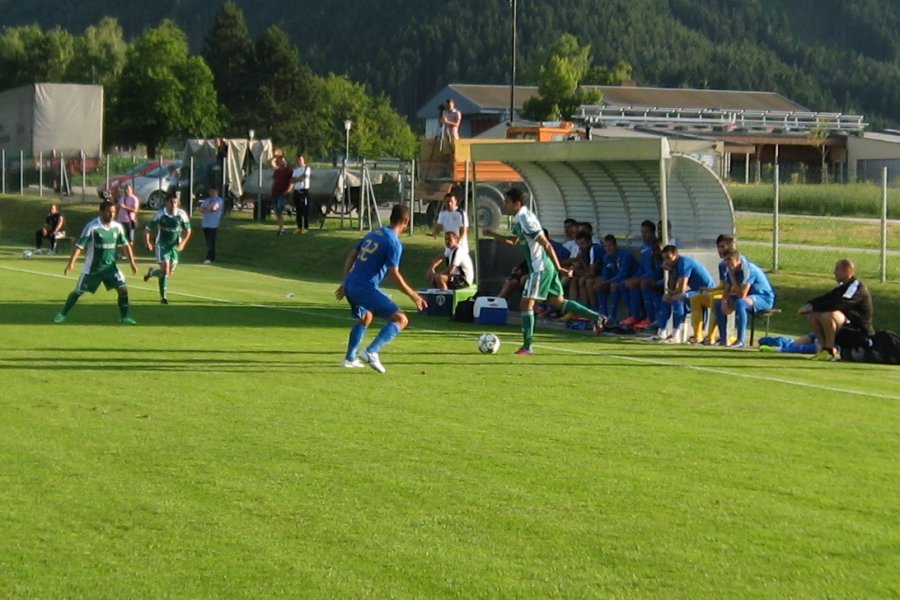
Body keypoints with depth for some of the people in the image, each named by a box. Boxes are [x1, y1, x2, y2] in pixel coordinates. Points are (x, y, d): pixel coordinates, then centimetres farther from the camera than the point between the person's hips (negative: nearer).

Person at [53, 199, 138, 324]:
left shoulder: (117, 227, -3)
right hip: (92, 267, -3)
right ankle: (62, 314, 20)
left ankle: (124, 317, 1)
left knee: (123, 288, -11)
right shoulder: (92, 227, -18)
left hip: (110, 266, 3)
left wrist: (132, 262, 3)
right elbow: (79, 245, -18)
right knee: (78, 291, 3)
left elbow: (125, 245, 8)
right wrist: (71, 262, -27)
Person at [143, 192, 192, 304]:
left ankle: (151, 272, 39)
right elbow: (148, 229, -5)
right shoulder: (160, 214, -12)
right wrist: (147, 243, -18)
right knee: (165, 270, -13)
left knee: (170, 273, 8)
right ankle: (163, 297, -4)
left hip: (175, 246, 3)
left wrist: (182, 243, -11)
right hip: (162, 245, -3)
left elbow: (187, 230, 4)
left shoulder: (182, 214, -8)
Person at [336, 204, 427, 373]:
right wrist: (414, 296, -8)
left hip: (351, 285, 8)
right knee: (400, 319, -10)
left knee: (365, 317, 34)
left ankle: (350, 357, 37)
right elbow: (394, 275, -15)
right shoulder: (394, 243, -9)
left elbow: (351, 256, 19)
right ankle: (372, 351, -24)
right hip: (366, 288, -8)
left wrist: (345, 283, 26)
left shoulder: (374, 233, 15)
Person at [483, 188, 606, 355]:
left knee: (526, 303, -7)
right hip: (544, 267, 10)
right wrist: (493, 235, 15)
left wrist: (558, 267, -22)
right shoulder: (519, 220, 12)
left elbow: (546, 244, -21)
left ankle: (527, 346, -6)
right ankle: (596, 317, 12)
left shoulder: (526, 220, -18)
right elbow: (513, 240, 29)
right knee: (558, 302, 14)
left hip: (540, 268, -10)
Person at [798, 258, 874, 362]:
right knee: (813, 315, 5)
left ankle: (830, 351, -23)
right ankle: (825, 348, 1)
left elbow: (838, 304, -30)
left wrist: (813, 307, -26)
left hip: (860, 333, -10)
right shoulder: (843, 287, 15)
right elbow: (826, 298, 11)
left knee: (829, 315, -34)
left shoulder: (857, 287, -17)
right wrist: (809, 305, -9)